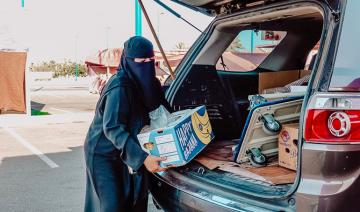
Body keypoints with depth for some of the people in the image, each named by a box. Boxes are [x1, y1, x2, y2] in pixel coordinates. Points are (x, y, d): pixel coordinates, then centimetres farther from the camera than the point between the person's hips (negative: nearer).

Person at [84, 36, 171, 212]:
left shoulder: (146, 82, -3)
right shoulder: (120, 87, -26)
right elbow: (112, 128, -32)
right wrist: (142, 158, -39)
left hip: (127, 152, 7)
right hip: (104, 153, -7)